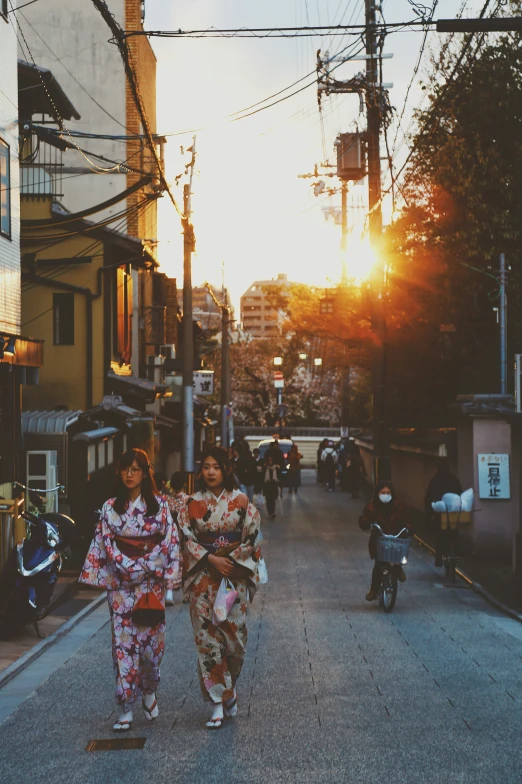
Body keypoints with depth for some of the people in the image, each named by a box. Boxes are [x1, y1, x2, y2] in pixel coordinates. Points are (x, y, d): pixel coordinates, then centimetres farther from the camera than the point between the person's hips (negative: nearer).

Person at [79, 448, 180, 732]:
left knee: (152, 640, 2)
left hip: (152, 583, 0)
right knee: (123, 642, -3)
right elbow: (106, 543, 0)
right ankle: (125, 708, 2)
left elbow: (170, 541, 1)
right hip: (121, 583, 0)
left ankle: (149, 692, 28)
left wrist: (168, 575, -7)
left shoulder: (160, 504, 2)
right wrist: (129, 567, -10)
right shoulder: (110, 508, 3)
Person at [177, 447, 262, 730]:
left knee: (234, 634, 3)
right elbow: (186, 538, -1)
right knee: (207, 637, -3)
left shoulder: (240, 501, 1)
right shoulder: (193, 504, 3)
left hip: (234, 576, 0)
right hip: (203, 577, 0)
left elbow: (252, 537, 0)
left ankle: (228, 690, 27)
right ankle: (219, 702, 4)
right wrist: (211, 559, -12)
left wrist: (232, 560, -8)